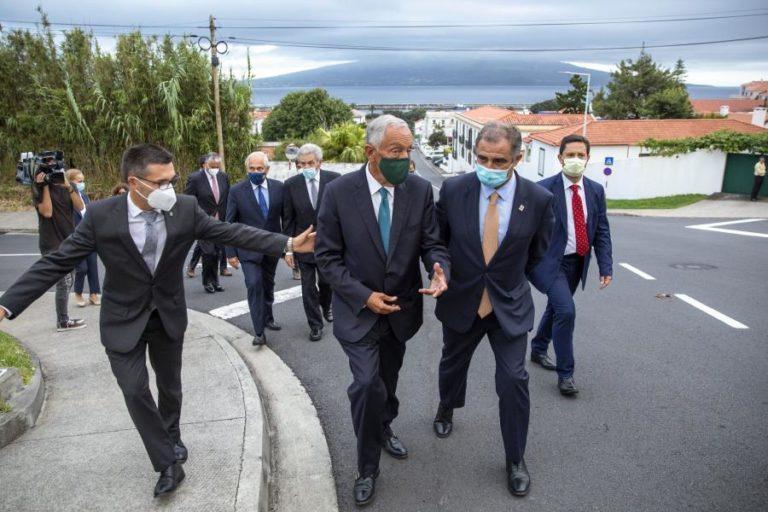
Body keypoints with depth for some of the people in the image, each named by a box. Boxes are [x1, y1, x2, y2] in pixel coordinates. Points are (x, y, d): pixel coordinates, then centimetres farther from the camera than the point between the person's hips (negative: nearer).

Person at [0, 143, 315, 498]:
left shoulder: (185, 208, -16)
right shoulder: (101, 215, -20)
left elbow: (231, 233, -15)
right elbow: (56, 262, -14)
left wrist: (288, 243, -23)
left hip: (169, 314, 2)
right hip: (124, 319, -2)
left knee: (170, 385, 17)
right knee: (134, 390, -4)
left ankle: (171, 441, 44)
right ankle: (168, 462, 15)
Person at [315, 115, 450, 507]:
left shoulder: (420, 189, -9)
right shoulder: (339, 191, -15)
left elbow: (432, 243, -5)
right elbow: (327, 256, -11)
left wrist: (440, 271, -27)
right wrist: (363, 296, -18)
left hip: (401, 307, 3)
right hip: (358, 309, -3)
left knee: (387, 381, 21)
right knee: (367, 384, -11)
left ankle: (384, 430, 50)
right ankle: (368, 467, 14)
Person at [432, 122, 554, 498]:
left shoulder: (539, 199, -13)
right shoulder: (453, 189, -14)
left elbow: (536, 253, 5)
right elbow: (437, 238, 3)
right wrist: (445, 275, 4)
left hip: (509, 306, -1)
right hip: (460, 301, 1)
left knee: (513, 380, -1)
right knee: (453, 365, 21)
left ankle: (515, 459, 21)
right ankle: (446, 408, 55)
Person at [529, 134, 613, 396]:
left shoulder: (596, 191, 3)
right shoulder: (544, 189, -13)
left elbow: (602, 232, 5)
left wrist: (606, 267, -1)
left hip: (577, 262, 6)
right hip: (550, 261, -6)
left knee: (555, 307, 19)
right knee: (565, 310, -16)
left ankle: (538, 350, 42)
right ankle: (565, 373, 0)